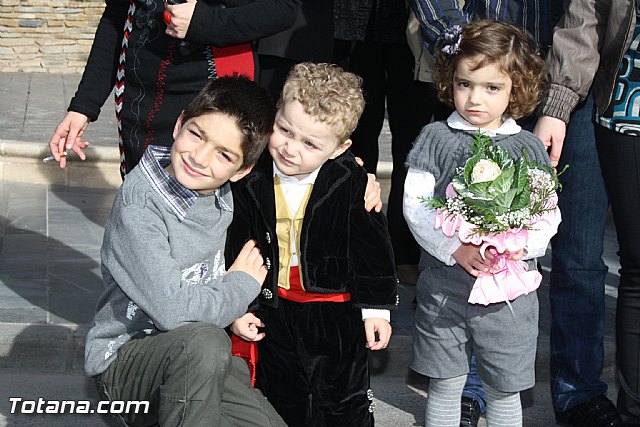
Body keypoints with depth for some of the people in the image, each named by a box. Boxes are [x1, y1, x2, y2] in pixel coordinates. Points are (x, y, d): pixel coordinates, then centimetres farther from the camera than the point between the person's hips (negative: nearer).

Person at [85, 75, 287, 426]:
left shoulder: (222, 193, -1)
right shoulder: (139, 208, -21)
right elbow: (173, 310, -29)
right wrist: (242, 283, -12)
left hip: (200, 365, 7)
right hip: (123, 361, -7)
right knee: (203, 341, -37)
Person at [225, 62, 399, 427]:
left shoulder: (351, 182, -16)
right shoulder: (252, 181, -10)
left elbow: (372, 249, -8)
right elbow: (235, 248, 0)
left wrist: (377, 308, -5)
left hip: (337, 312, -2)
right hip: (274, 311, 2)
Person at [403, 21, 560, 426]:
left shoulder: (528, 148, 3)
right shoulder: (436, 138, 0)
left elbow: (549, 216, 1)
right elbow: (415, 205, -5)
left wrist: (520, 245, -19)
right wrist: (456, 249, -18)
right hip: (444, 285, 0)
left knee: (504, 391, 9)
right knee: (445, 385, 10)